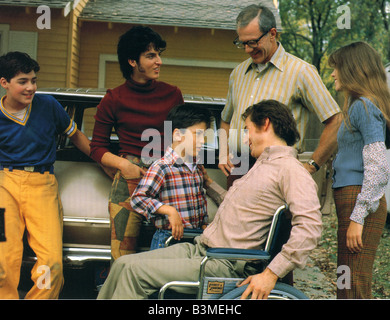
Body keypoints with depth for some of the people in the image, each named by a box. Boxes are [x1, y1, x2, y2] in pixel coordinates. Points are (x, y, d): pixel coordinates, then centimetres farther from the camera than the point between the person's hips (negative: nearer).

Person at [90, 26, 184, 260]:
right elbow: (97, 147, 13)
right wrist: (123, 165, -5)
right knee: (122, 259, -10)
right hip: (130, 178, -1)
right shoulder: (114, 99, 10)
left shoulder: (173, 94, 16)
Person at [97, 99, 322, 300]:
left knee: (136, 271, -19)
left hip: (225, 265, -9)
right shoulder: (261, 165, 22)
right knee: (123, 264, 0)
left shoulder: (289, 169, -10)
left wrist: (272, 273, -27)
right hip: (198, 248, 9)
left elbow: (310, 226, -23)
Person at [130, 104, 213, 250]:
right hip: (168, 241, -6)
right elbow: (138, 198, -20)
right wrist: (169, 210, -27)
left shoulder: (198, 168, 14)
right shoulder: (161, 168, -11)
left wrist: (204, 226, 16)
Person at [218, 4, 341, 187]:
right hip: (237, 170, 5)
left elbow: (335, 121, -4)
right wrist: (223, 154, 13)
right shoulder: (238, 72, 17)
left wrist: (312, 166, -5)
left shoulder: (300, 72, -2)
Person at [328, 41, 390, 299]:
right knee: (346, 285, 13)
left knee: (355, 289, -8)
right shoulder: (359, 105, 20)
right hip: (352, 200, 10)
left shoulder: (365, 106, -11)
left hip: (359, 200, -10)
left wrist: (358, 217, -21)